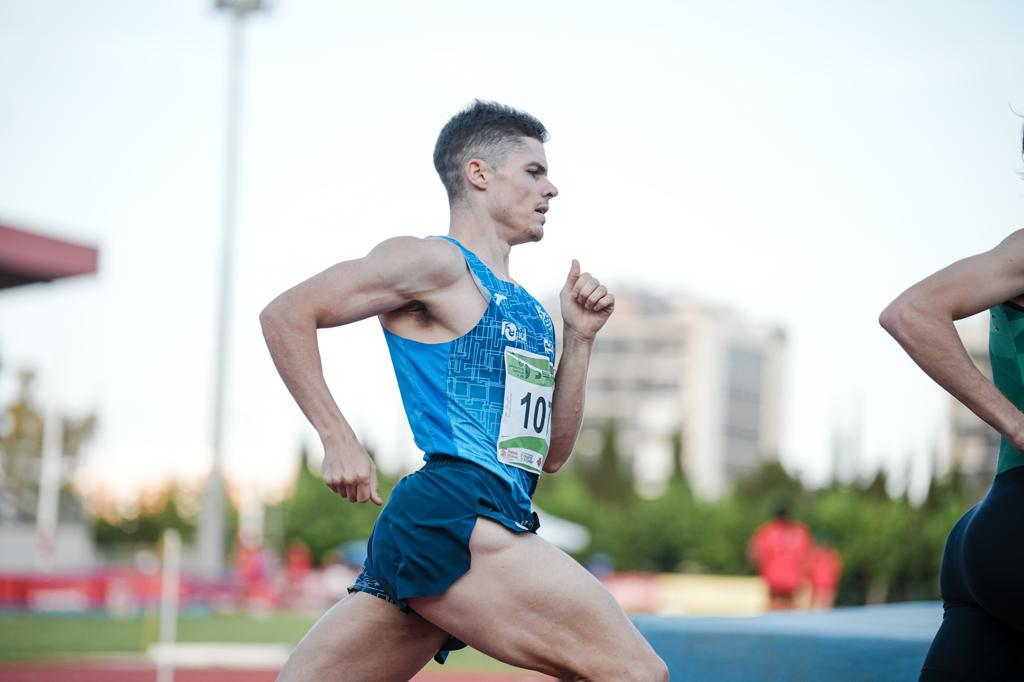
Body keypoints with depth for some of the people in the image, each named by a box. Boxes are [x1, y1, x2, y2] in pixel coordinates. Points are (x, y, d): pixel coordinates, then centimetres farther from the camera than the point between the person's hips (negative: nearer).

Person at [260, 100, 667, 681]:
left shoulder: (527, 308, 23)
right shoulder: (437, 263, -2)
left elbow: (550, 454, 23)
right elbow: (287, 315, -5)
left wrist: (579, 340, 14)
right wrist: (340, 441, -9)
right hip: (452, 517, -9)